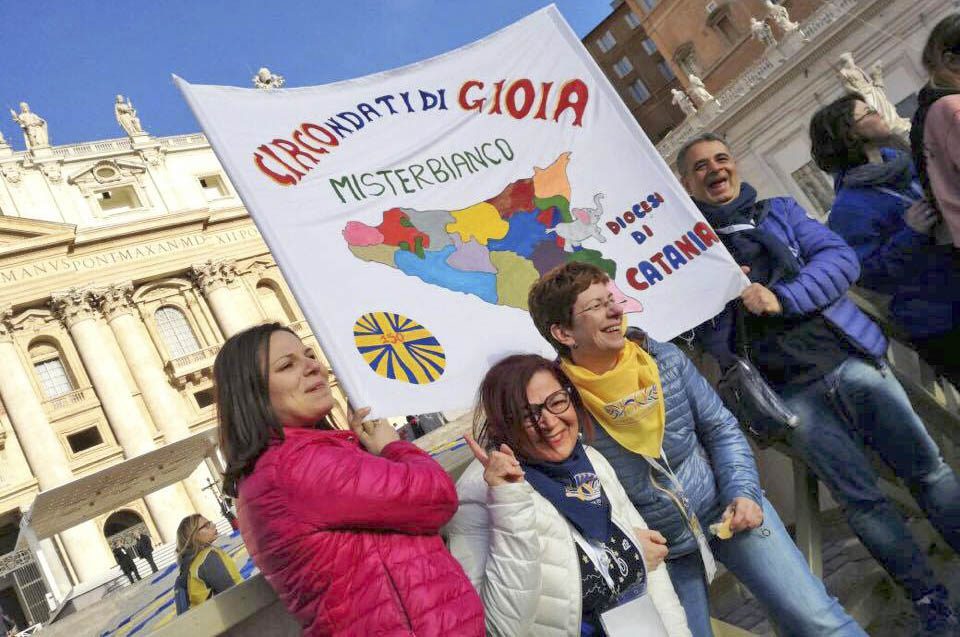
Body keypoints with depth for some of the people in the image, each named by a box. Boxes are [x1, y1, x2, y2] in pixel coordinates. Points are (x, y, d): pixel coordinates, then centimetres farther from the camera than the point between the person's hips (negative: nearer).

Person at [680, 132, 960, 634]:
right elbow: (715, 344, 2)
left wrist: (782, 298, -15)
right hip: (792, 394, -2)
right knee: (862, 500, 2)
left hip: (850, 359, 2)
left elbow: (841, 257, -2)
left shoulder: (778, 211, 12)